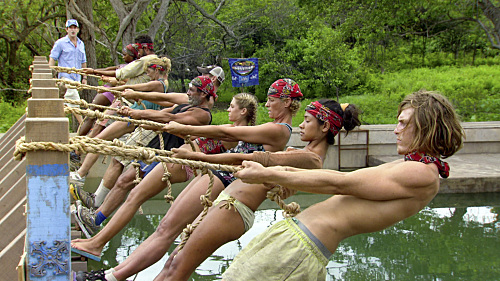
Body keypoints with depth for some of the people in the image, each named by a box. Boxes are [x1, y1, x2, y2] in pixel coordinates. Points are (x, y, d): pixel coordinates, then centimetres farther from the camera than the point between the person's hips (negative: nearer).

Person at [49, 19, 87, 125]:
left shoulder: (81, 44, 15)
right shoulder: (60, 43, -2)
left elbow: (83, 62, 22)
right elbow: (52, 59, -2)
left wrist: (84, 77, 18)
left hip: (76, 78, 6)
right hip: (65, 76, -6)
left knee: (67, 102, 10)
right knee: (74, 100, -14)